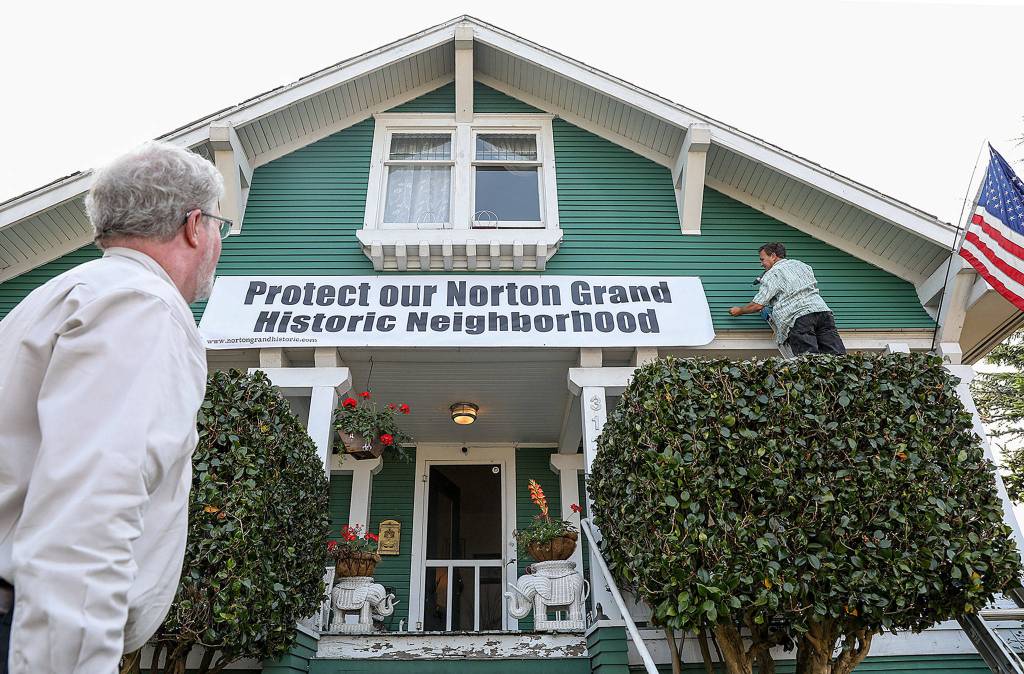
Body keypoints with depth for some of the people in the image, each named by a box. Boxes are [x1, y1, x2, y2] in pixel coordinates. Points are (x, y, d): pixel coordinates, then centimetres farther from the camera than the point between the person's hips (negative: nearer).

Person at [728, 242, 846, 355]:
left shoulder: (771, 274, 6)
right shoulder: (800, 264, 26)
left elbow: (758, 305, 0)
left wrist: (739, 311, 19)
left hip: (798, 318, -6)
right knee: (838, 356, -5)